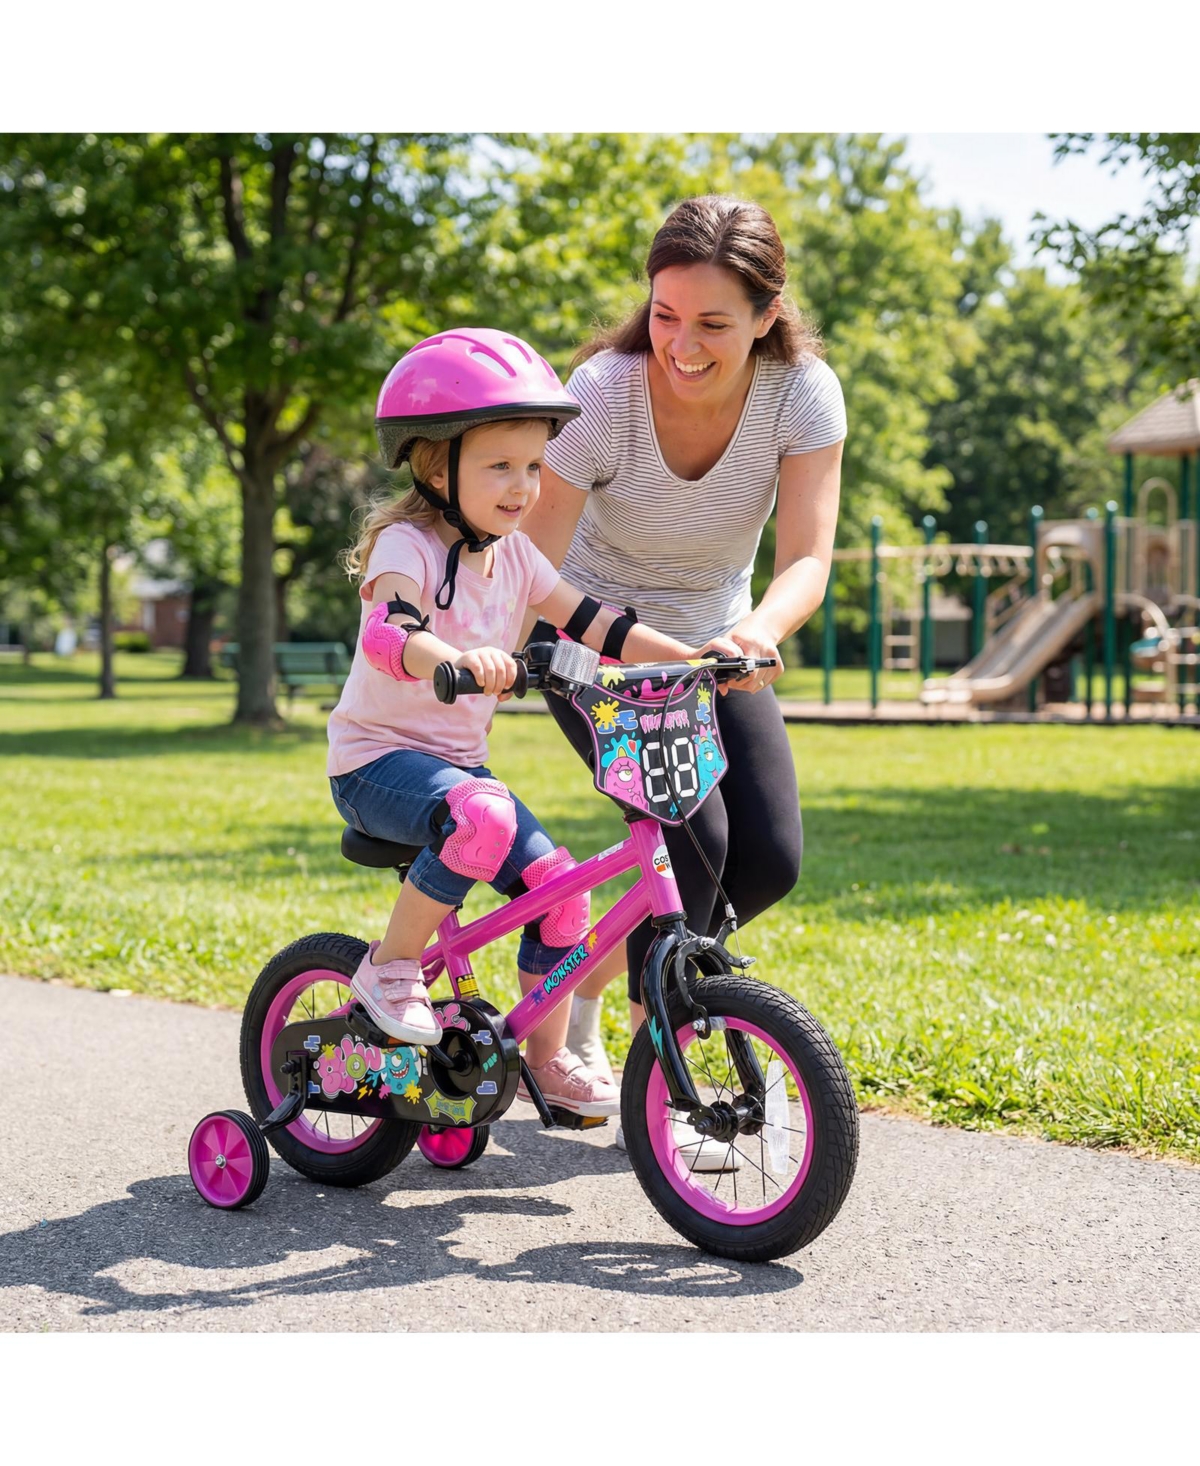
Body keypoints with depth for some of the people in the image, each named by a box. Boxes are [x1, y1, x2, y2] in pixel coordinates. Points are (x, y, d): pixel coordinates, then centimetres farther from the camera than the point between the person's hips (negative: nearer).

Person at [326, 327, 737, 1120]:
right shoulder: (407, 546, -16)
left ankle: (549, 1056, 10)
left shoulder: (514, 556, 5)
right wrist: (458, 658, -56)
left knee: (557, 881, -8)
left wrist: (693, 655, -6)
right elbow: (386, 635, -35)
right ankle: (390, 967, -16)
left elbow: (594, 623, 6)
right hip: (378, 757, -7)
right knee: (482, 819, -35)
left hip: (460, 762, 7)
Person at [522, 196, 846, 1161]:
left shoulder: (803, 393, -22)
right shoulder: (603, 394, -28)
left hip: (716, 646, 4)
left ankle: (579, 982, 17)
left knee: (770, 858, -9)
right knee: (692, 835, -23)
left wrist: (760, 630, -52)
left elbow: (807, 556, -30)